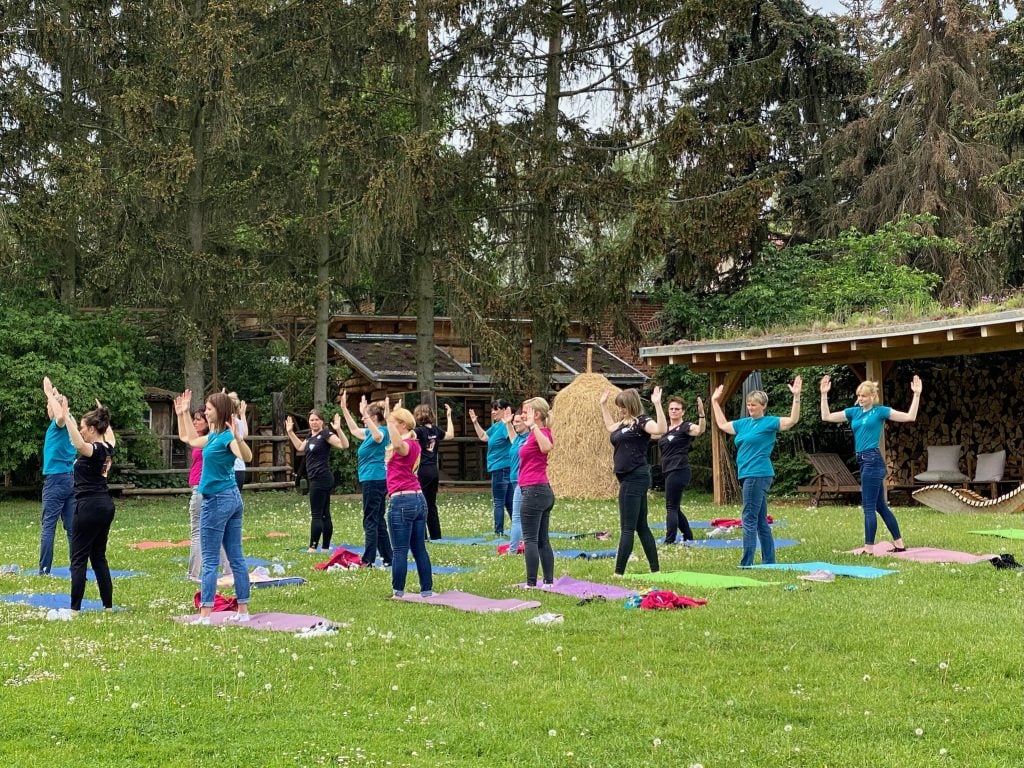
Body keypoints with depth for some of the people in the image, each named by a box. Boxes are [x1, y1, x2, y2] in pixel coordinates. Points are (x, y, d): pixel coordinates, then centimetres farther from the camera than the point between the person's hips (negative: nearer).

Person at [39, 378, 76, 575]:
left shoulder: (60, 424, -11)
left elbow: (61, 415, -37)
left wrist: (50, 394, -25)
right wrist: (52, 394, 30)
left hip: (56, 479, -8)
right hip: (70, 479, 8)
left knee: (49, 525, -6)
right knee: (71, 526, 6)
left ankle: (44, 570, -7)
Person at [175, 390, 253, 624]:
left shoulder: (227, 436, -16)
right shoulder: (214, 436, 10)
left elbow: (247, 457, -35)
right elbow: (190, 439, 29)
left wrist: (238, 437, -51)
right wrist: (183, 414, 26)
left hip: (217, 500, -9)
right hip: (232, 498, 9)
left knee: (209, 560, -5)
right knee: (236, 557, 9)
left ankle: (205, 615, -5)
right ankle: (243, 611, 12)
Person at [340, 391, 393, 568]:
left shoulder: (381, 432, -12)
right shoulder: (370, 433, 16)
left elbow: (377, 436, -38)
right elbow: (354, 430, 32)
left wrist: (365, 414, -40)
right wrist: (344, 409, 29)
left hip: (373, 480, -10)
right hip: (377, 480, 10)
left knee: (370, 522, -8)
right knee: (378, 521, 13)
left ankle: (368, 560, -7)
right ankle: (387, 559, 16)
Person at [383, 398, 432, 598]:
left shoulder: (407, 445, -13)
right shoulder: (413, 444, 14)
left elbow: (397, 444, -40)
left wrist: (388, 418, -39)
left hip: (402, 501, -9)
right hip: (419, 499, 9)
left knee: (400, 551, -2)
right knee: (419, 549, 11)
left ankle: (398, 593, 2)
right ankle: (427, 590, 13)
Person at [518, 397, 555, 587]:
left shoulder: (541, 432, -12)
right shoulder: (535, 434, 17)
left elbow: (546, 447, -38)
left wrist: (533, 425, -33)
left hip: (534, 491, -10)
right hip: (544, 491, 10)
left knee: (530, 539, -8)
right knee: (543, 541, 10)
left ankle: (531, 583, -10)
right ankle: (549, 582, 11)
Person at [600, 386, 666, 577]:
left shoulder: (641, 422, -11)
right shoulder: (624, 423, 16)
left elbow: (661, 429, -30)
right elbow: (610, 426, 39)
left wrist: (657, 404, -35)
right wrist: (603, 405, 37)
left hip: (636, 478, -10)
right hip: (629, 479, 10)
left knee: (627, 528, -8)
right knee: (641, 527, 12)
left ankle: (619, 573, -8)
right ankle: (655, 569, 16)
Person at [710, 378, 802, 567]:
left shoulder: (769, 422, -4)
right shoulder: (744, 423, 17)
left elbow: (792, 420, -16)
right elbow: (722, 424, 31)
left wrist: (796, 397, -25)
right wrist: (715, 402, 33)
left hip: (758, 475, -8)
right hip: (747, 474, 8)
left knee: (749, 519, -9)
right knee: (761, 521, 11)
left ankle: (746, 563, -9)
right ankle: (769, 561, 15)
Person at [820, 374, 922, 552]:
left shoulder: (880, 411, -3)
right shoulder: (854, 412, 13)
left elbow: (910, 417, -5)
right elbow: (826, 417, 11)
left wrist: (916, 395, -13)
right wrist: (824, 395, 6)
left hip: (873, 460, -7)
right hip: (863, 461, 7)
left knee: (869, 506, -7)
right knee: (880, 506, 12)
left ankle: (869, 549, -5)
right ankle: (899, 544, 20)